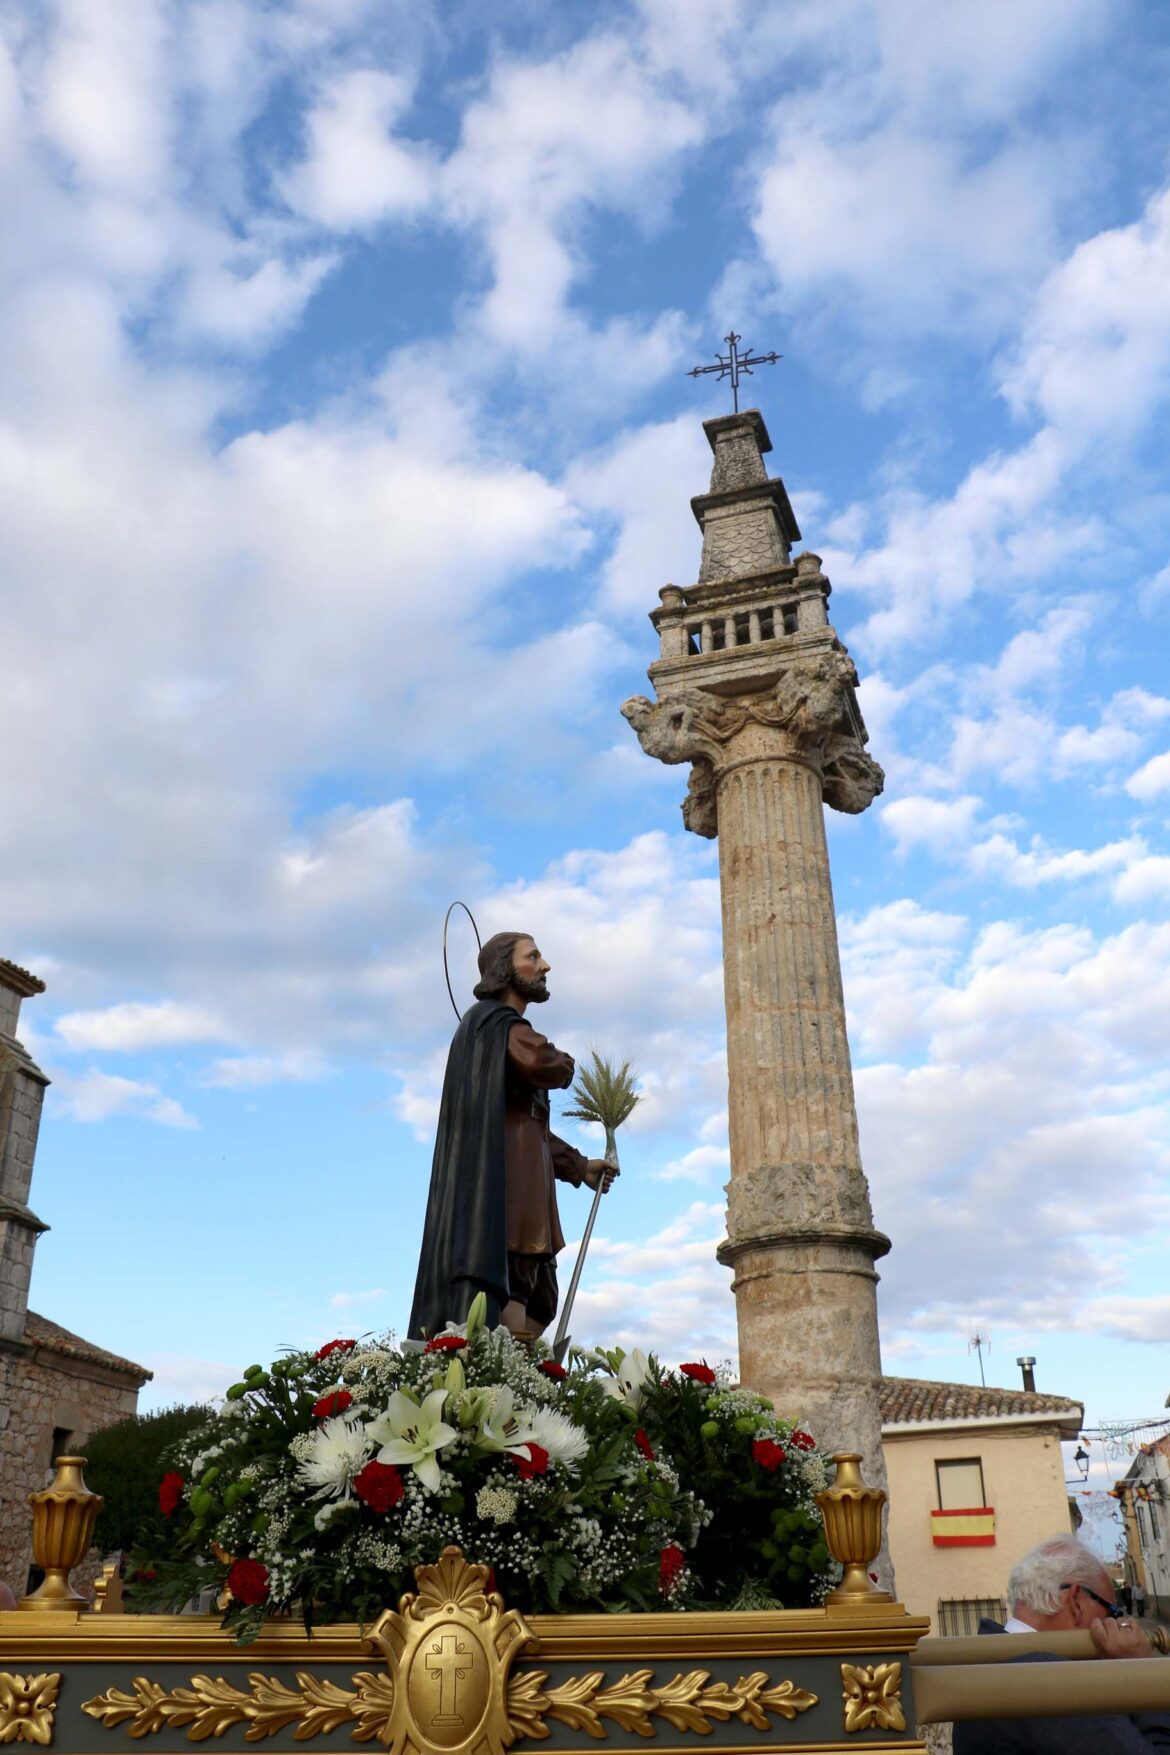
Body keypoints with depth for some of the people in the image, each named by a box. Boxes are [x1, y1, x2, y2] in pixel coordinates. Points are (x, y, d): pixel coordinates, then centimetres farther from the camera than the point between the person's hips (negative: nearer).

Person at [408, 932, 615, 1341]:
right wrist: (562, 1061, 0)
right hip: (502, 1181, -10)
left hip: (520, 1190, 10)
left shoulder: (502, 1026, 27)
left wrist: (579, 1166, 32)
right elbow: (546, 1066, -23)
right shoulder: (493, 1020, -3)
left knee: (538, 1299, 6)